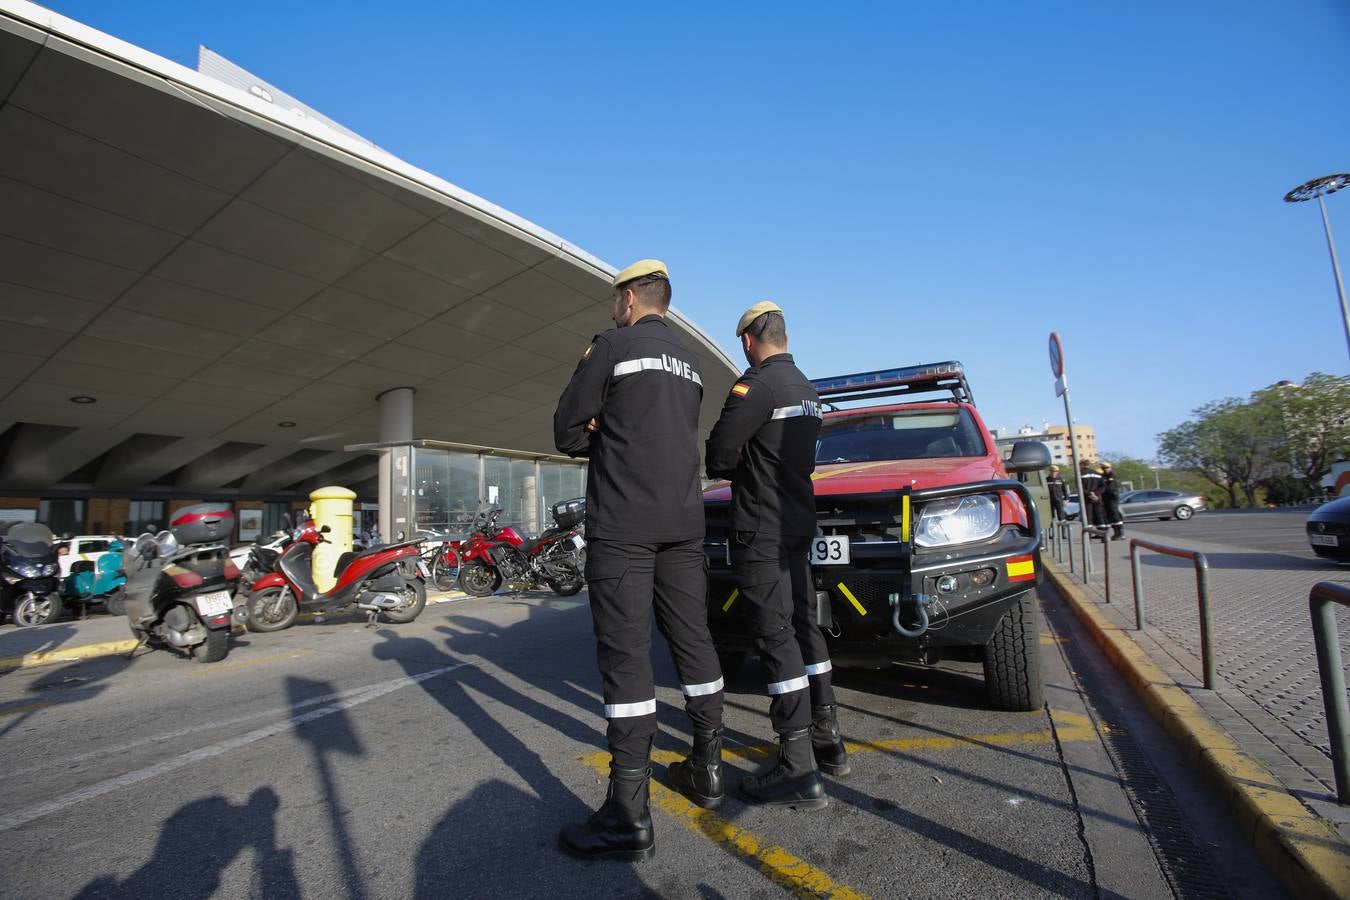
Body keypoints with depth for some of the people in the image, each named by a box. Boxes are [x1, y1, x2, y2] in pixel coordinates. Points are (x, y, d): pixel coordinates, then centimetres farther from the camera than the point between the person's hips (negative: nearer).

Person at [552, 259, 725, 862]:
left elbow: (567, 433, -2)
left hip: (623, 525, -7)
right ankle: (708, 768, 26)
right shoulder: (689, 364, 19)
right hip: (683, 522, 8)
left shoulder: (612, 347, -3)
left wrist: (602, 437, 13)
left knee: (625, 654, -7)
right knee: (693, 640, 13)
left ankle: (629, 817, -2)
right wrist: (617, 436, 12)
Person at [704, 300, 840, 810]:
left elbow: (718, 456, -15)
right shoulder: (807, 389, 16)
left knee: (777, 639, -6)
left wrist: (730, 469, 5)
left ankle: (798, 772, 0)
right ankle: (828, 741, 27)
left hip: (761, 529, -9)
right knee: (803, 630, 16)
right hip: (798, 521, 9)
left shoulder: (757, 384, -14)